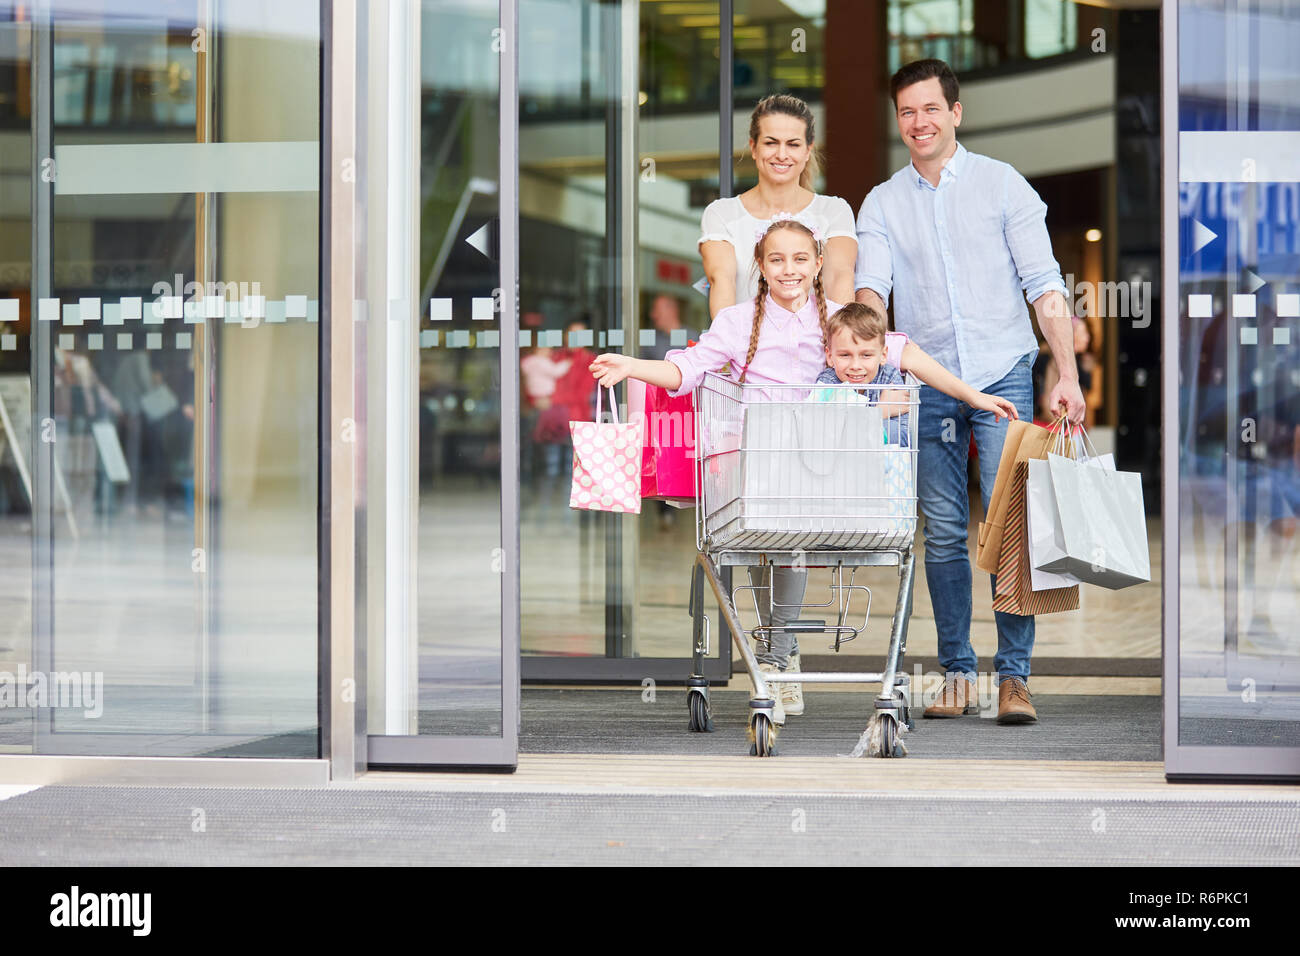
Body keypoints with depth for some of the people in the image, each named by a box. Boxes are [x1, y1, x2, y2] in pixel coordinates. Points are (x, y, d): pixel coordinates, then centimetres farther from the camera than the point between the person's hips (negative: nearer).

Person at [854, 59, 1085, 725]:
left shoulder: (1001, 184, 4)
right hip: (927, 384, 2)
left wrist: (1068, 375, -8)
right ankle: (957, 673, 12)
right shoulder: (882, 204, 10)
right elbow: (870, 287, -3)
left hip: (1002, 376, -2)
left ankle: (1014, 676, -6)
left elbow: (1043, 284, 0)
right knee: (943, 532, 3)